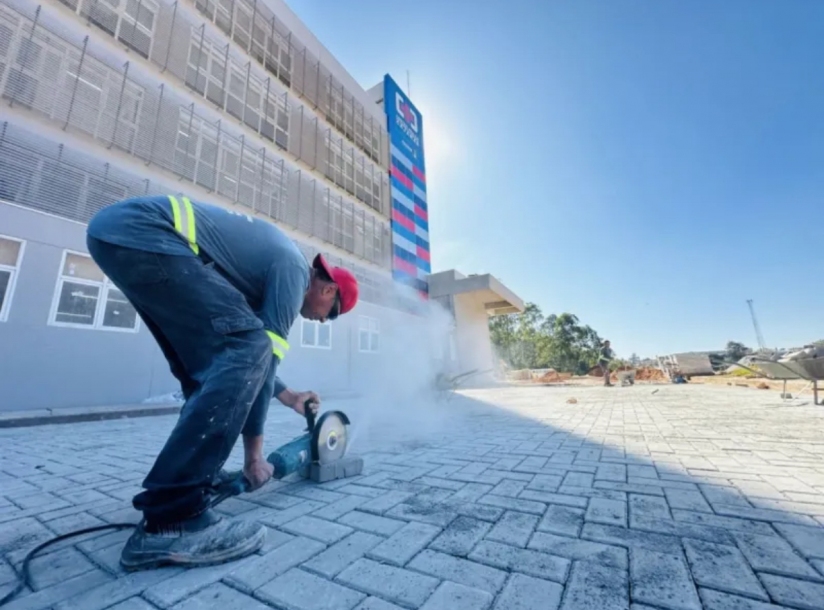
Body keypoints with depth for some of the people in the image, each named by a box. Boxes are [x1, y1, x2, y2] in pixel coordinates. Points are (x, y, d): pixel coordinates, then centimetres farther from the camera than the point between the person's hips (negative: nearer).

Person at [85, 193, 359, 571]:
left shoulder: (273, 264, 21)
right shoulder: (294, 268, -5)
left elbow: (232, 348, 28)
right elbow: (265, 353, -12)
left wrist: (290, 397, 31)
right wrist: (253, 450, -3)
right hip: (140, 231, -11)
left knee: (209, 370, 12)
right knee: (248, 352, -20)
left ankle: (187, 478, 16)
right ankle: (171, 520, -18)